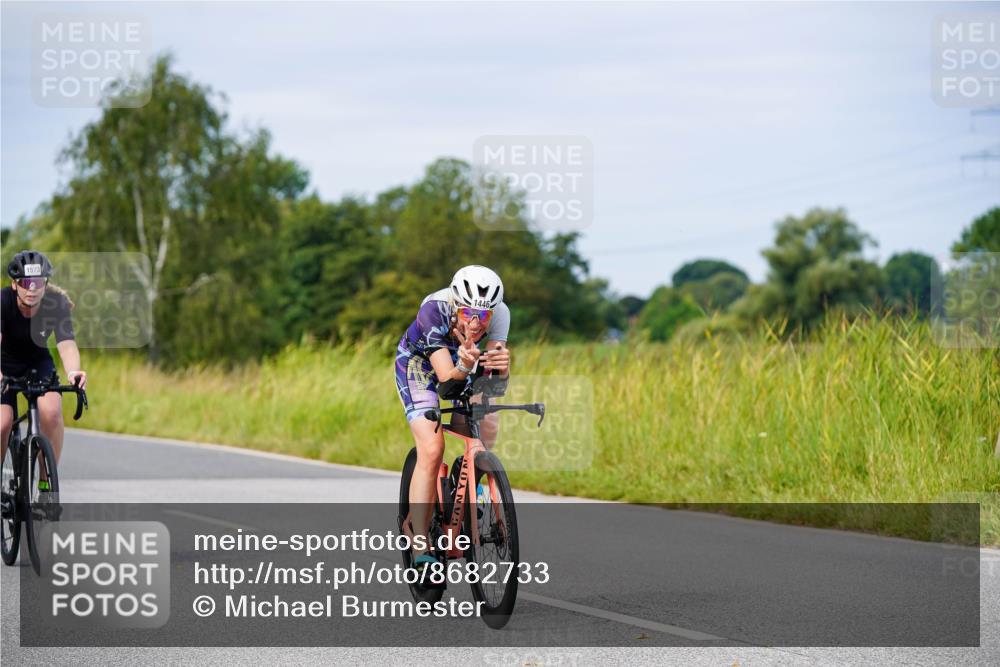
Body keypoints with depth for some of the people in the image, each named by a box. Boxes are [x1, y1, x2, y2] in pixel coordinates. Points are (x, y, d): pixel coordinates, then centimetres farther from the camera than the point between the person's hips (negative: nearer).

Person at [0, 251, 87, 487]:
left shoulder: (57, 304, -23)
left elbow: (66, 343, -35)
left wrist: (73, 371, -56)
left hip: (38, 363, 1)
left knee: (51, 410, -27)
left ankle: (46, 479, -12)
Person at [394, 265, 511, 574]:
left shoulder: (499, 313, -30)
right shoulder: (434, 310, -39)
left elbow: (498, 374, -37)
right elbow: (446, 376, -42)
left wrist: (500, 365, -60)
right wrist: (464, 368, -64)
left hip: (462, 361, 4)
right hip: (419, 362, -4)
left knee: (488, 427, -19)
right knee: (432, 450, -20)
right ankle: (421, 551, -18)